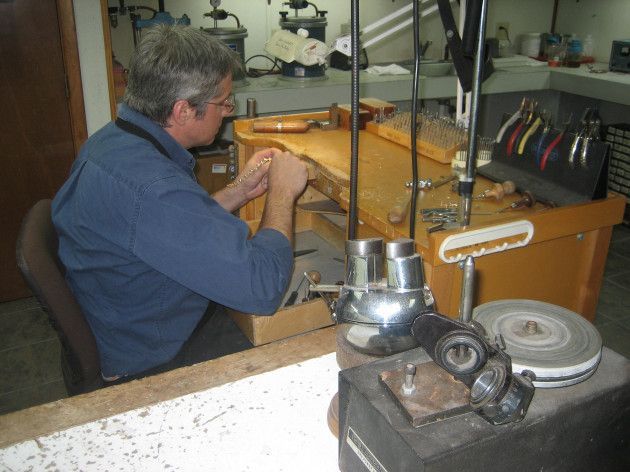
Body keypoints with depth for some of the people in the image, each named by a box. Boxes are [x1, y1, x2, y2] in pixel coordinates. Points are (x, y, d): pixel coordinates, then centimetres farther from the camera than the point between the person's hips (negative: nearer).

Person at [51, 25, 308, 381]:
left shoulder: (111, 139, -3)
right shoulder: (153, 187, -36)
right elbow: (262, 287, -34)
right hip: (148, 365, -9)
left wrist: (239, 192, 1)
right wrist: (282, 192, -20)